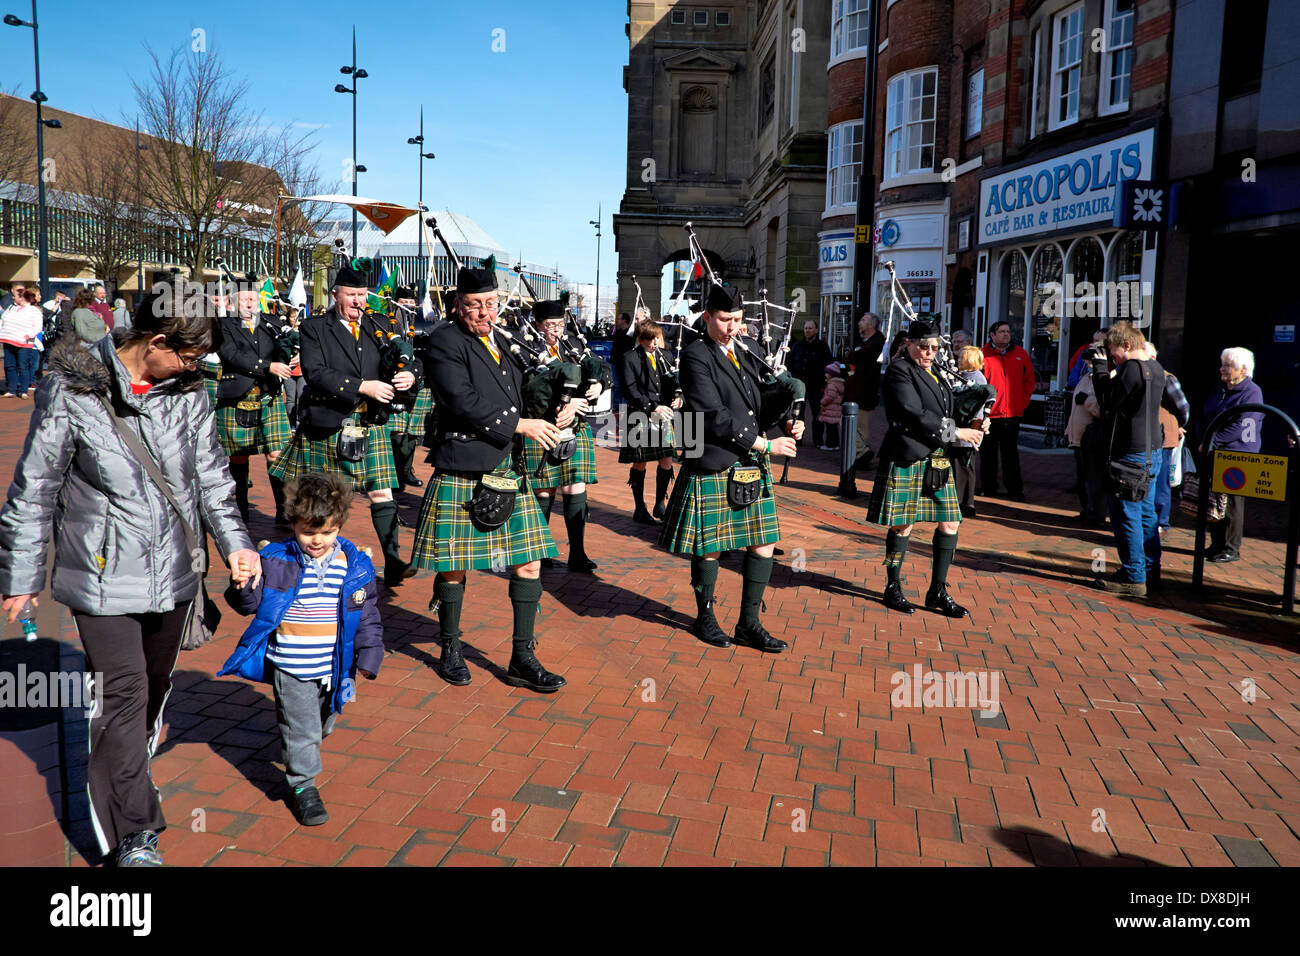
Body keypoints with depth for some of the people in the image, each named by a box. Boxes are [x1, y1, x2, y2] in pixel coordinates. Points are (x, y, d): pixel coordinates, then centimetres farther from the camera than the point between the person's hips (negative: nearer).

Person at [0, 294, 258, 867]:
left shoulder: (186, 390, 1)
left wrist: (233, 540, -2)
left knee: (154, 688, 18)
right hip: (104, 577, -5)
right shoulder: (71, 392, -11)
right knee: (123, 693, -6)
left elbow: (209, 473, 9)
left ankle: (121, 780, 43)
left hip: (172, 572, 5)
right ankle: (134, 836, 5)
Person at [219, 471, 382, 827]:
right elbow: (246, 604, -5)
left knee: (323, 724, 23)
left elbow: (368, 613, 2)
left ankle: (300, 754, 54)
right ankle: (302, 786, 24)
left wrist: (369, 653, -3)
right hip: (291, 668, -3)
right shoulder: (275, 561, -11)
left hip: (335, 667, 3)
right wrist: (247, 585, -27)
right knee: (300, 728, 5)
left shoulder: (355, 564, -6)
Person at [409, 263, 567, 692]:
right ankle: (451, 650, 27)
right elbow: (463, 401, -18)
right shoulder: (445, 341, -7)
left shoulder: (502, 343, 16)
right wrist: (520, 425, -14)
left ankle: (523, 659, 14)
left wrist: (549, 418, 3)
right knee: (454, 566, 6)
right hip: (459, 476, -6)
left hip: (506, 473, 7)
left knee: (529, 562, 4)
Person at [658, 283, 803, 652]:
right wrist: (765, 444, -17)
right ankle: (704, 618, 27)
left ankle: (749, 624, 20)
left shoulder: (746, 348, 11)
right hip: (713, 468, -7)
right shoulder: (695, 356, -11)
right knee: (709, 548, 7)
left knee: (764, 544, 8)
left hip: (753, 467, 7)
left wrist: (788, 423, -2)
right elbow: (714, 417, -19)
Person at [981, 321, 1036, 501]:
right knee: (988, 452, 6)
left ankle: (1015, 488, 12)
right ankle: (989, 487, 16)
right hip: (989, 413, -2)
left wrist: (1024, 401, 6)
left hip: (1013, 412, 3)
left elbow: (1029, 379, 15)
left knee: (1011, 452, 8)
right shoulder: (983, 355, -2)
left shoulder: (1020, 354, 9)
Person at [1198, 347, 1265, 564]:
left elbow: (1240, 427, -18)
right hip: (1212, 456, 7)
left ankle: (1231, 549, 6)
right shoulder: (1218, 392, 15)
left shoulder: (1252, 393, -9)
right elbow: (1203, 418, 19)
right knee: (1212, 502, 9)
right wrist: (1203, 441, 2)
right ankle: (1217, 544, 19)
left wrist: (1211, 442, -18)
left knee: (1231, 503, -2)